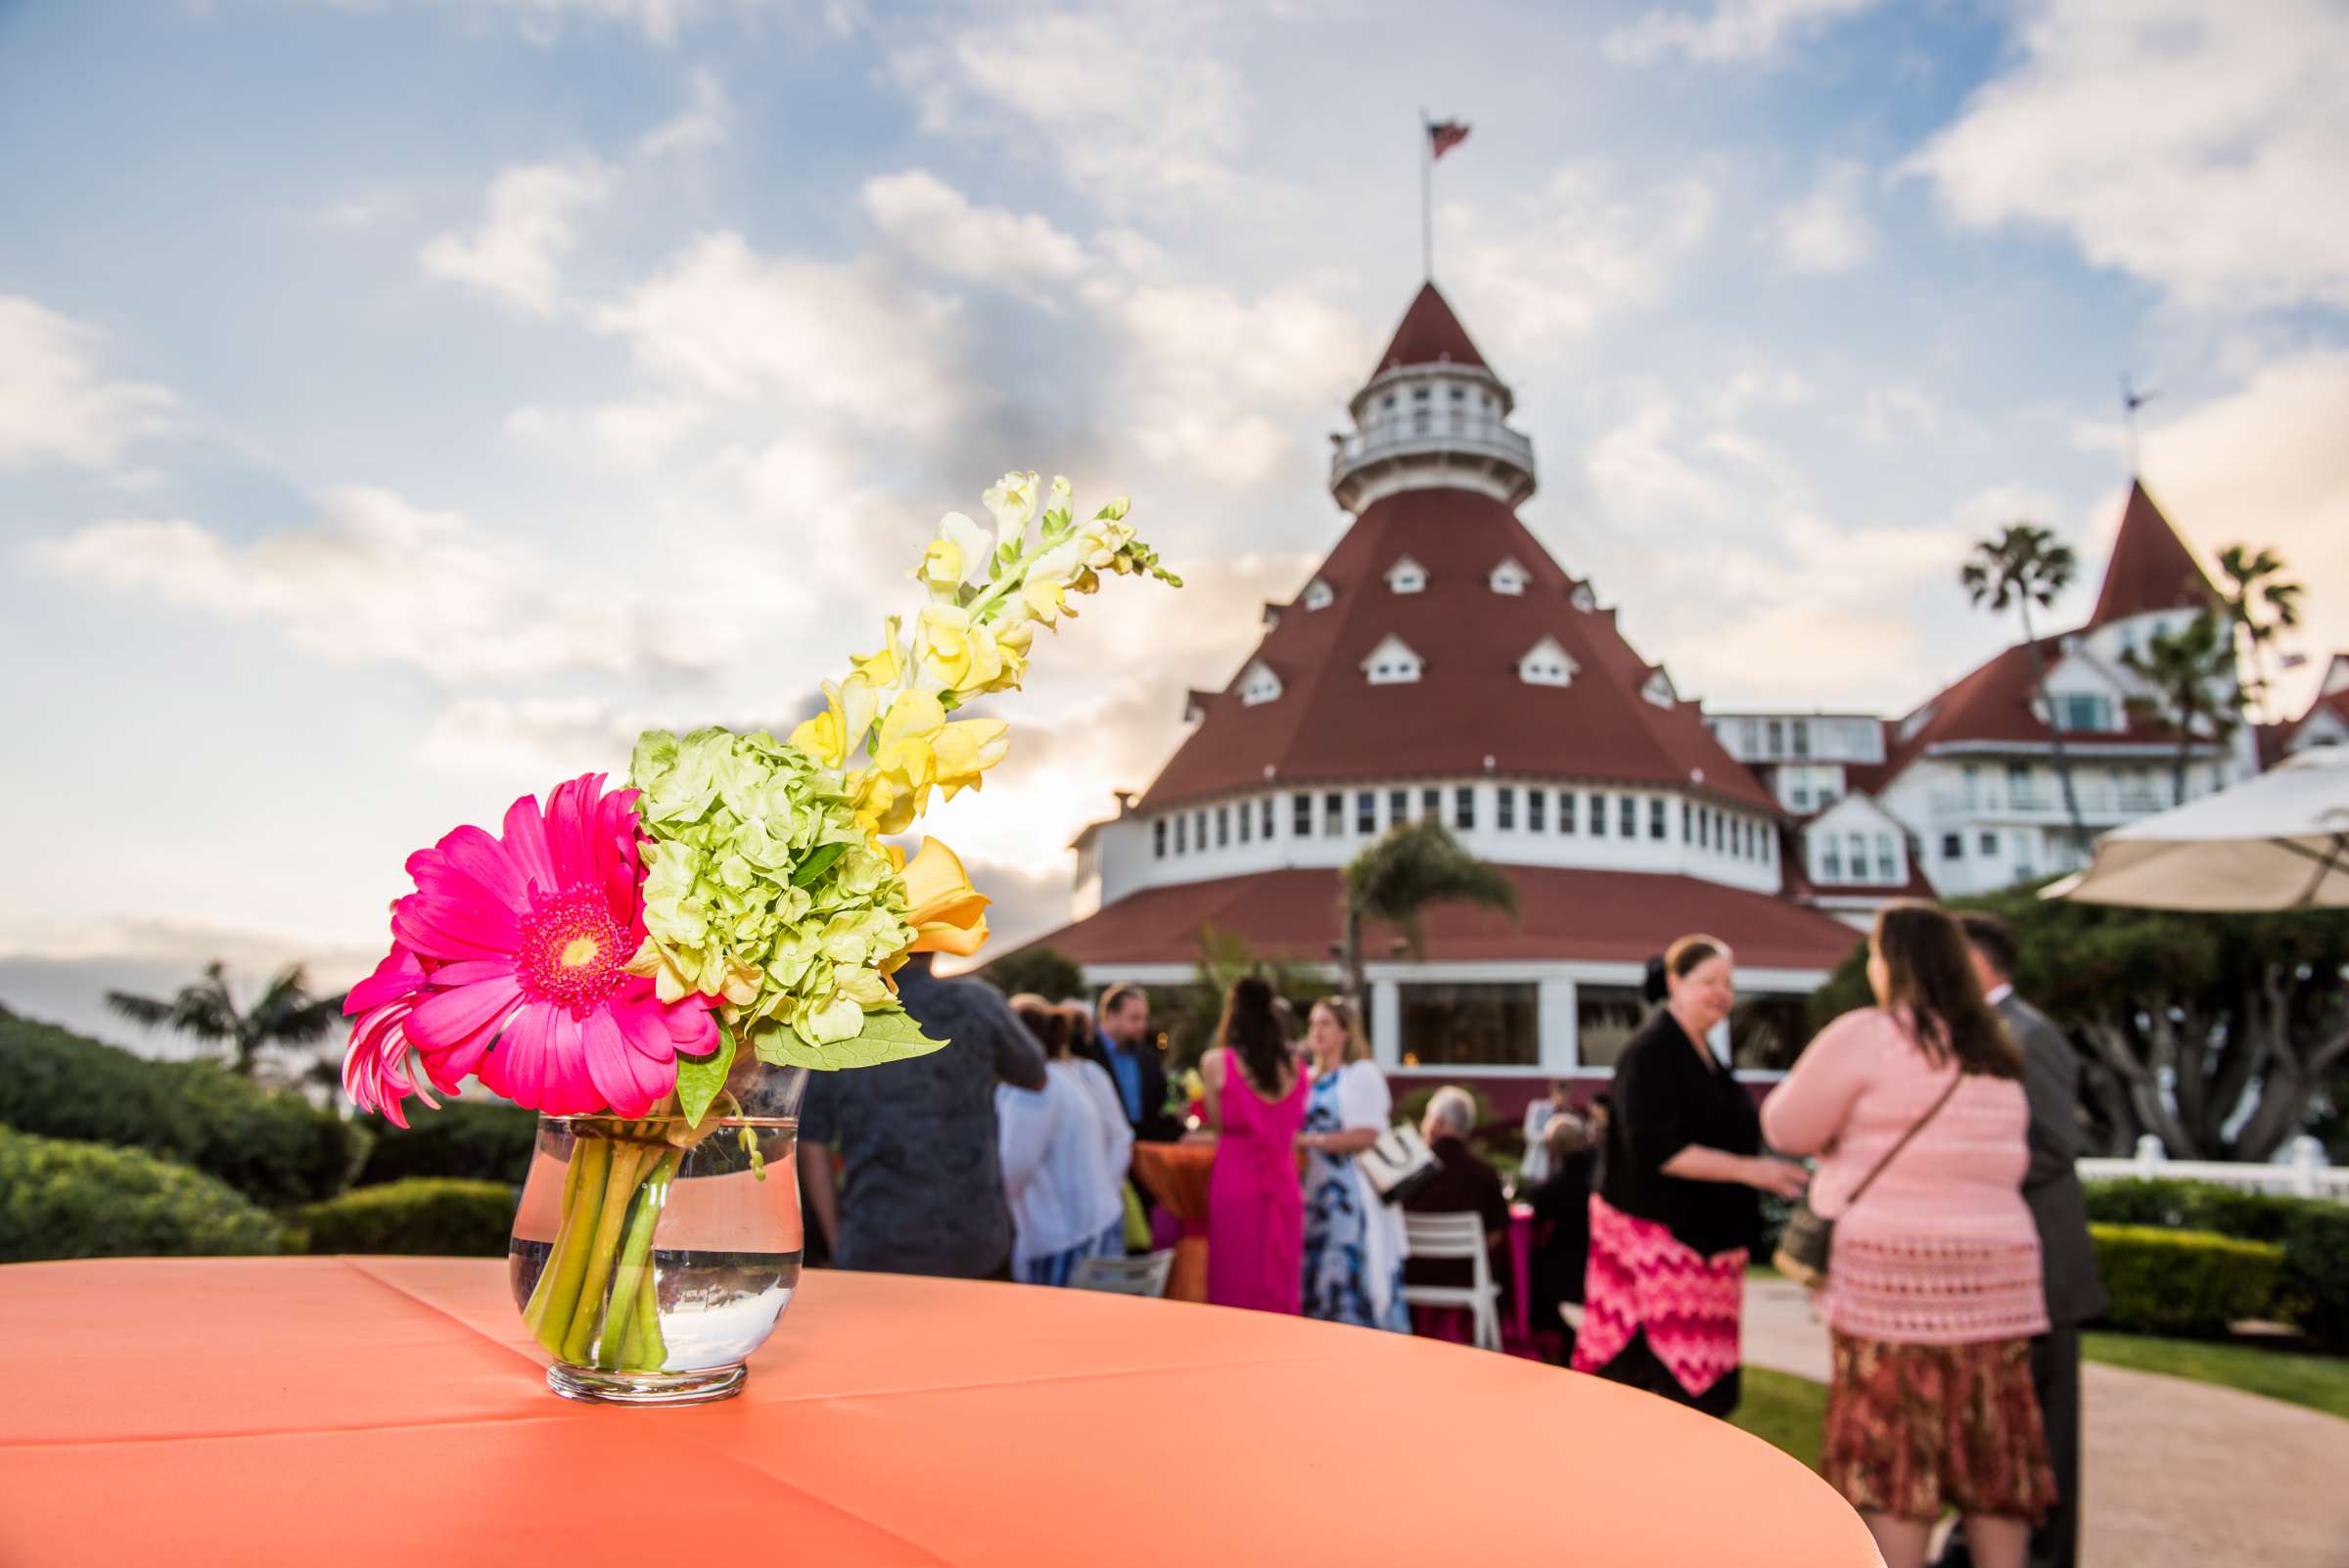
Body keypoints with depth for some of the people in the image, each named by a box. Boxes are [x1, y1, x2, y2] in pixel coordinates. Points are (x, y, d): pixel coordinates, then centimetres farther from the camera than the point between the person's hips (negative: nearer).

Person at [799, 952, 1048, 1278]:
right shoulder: (974, 1004, -5)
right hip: (973, 1249, -1)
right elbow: (1035, 1077, 13)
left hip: (871, 1251, 1)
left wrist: (837, 1244, 10)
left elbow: (812, 1149, 2)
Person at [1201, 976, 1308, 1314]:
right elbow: (1292, 1126, 11)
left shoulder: (1217, 1061, -6)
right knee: (1279, 1284, 10)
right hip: (1282, 1184, 4)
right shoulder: (1293, 1066, 7)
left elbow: (1217, 1123, 2)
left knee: (1236, 1286, 2)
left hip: (1235, 1183, -4)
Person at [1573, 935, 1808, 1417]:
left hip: (1706, 1236, 9)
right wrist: (1747, 1170, -22)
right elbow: (1656, 1151, -21)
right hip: (1656, 1237, -9)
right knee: (1663, 1383, -9)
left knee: (1703, 1384, 10)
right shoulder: (1650, 1052, -13)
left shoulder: (1704, 1054, 15)